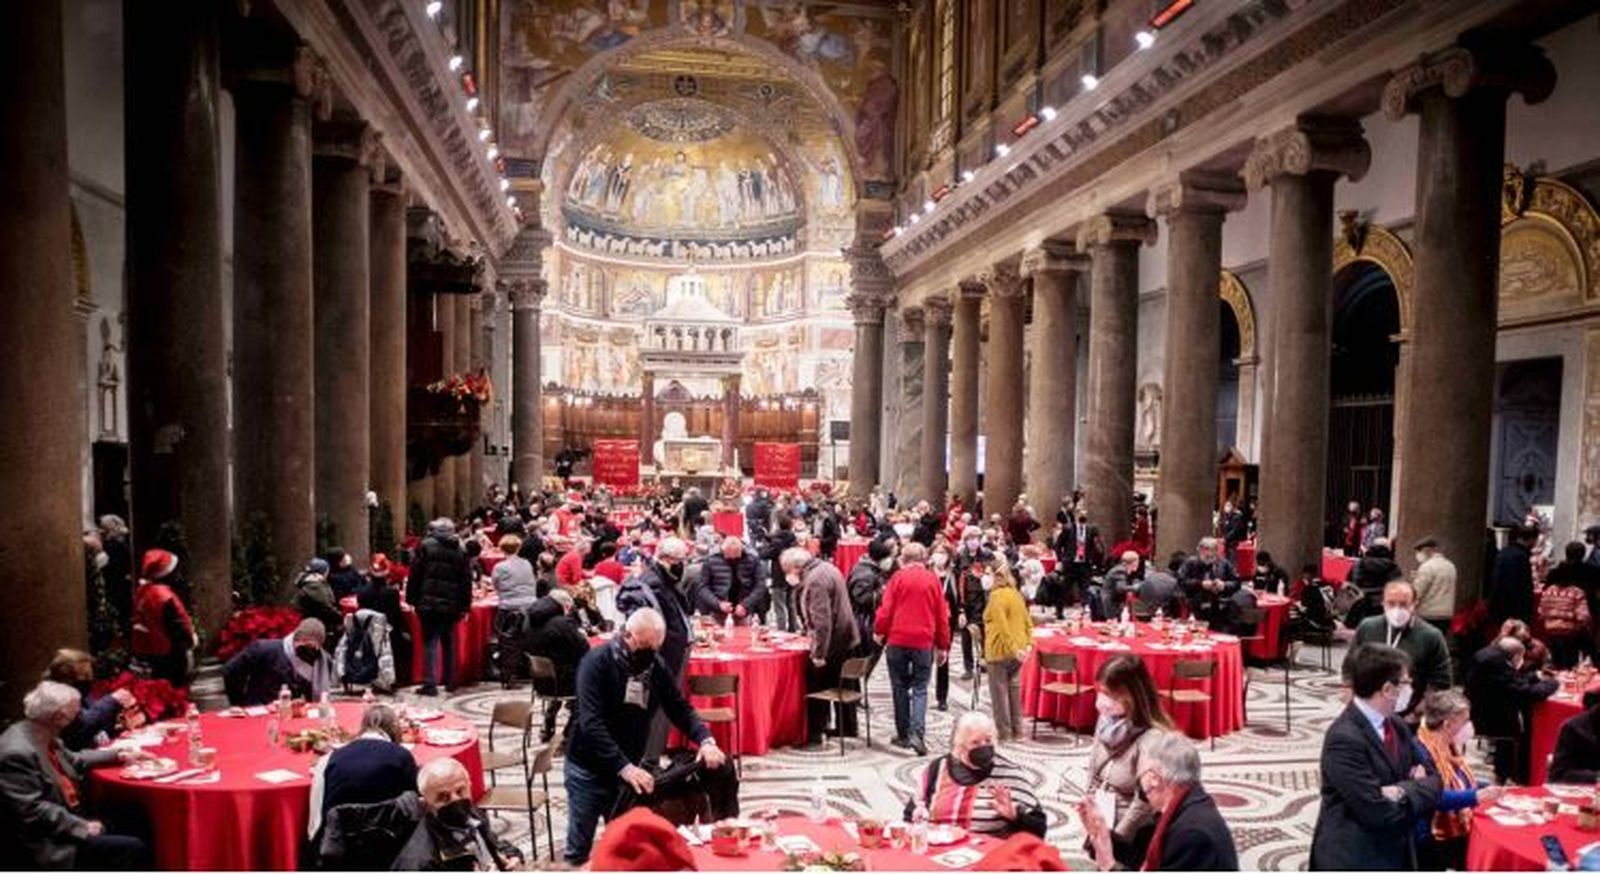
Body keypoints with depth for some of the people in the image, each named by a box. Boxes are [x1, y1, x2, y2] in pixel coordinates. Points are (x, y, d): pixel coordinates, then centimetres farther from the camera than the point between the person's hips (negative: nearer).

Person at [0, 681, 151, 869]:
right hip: (47, 845, -10)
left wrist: (118, 755, 20)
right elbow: (32, 811, -26)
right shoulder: (17, 752, -25)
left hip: (69, 820, 10)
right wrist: (82, 827, -22)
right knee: (132, 849, -17)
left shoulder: (44, 736, 4)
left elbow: (74, 761, 23)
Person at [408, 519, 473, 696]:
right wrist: (465, 606, 12)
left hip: (428, 602, -3)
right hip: (451, 604, 3)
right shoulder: (460, 551, 9)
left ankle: (430, 684, -5)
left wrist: (411, 599, 1)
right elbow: (466, 581, 9)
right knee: (448, 642, 14)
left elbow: (415, 574, -4)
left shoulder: (426, 545, -1)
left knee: (430, 642, -1)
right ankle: (450, 682, 19)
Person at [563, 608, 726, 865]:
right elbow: (591, 723, -27)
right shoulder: (597, 662, -19)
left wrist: (705, 739, -19)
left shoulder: (657, 666, -4)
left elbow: (680, 708, 1)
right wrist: (624, 767, -34)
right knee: (579, 848, 5)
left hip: (629, 768, 4)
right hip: (589, 769, -4)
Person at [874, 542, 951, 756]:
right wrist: (942, 646, 12)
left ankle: (903, 735, 15)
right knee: (920, 689, 5)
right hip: (924, 642, 1)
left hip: (898, 640, 0)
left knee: (900, 687, 11)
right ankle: (916, 733, -11)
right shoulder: (932, 579, 3)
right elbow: (942, 615, 5)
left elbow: (886, 609, -6)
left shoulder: (898, 577, -2)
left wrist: (879, 631, 9)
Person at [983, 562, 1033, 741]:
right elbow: (1027, 621, 11)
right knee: (1014, 690, 15)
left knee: (999, 692, 2)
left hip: (1000, 651, -8)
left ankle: (1004, 733, 7)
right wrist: (1028, 642, 9)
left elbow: (1002, 625, -23)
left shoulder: (997, 595, -16)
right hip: (1017, 651, 8)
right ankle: (1017, 731, 20)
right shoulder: (1017, 594, 9)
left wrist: (1013, 647, -21)